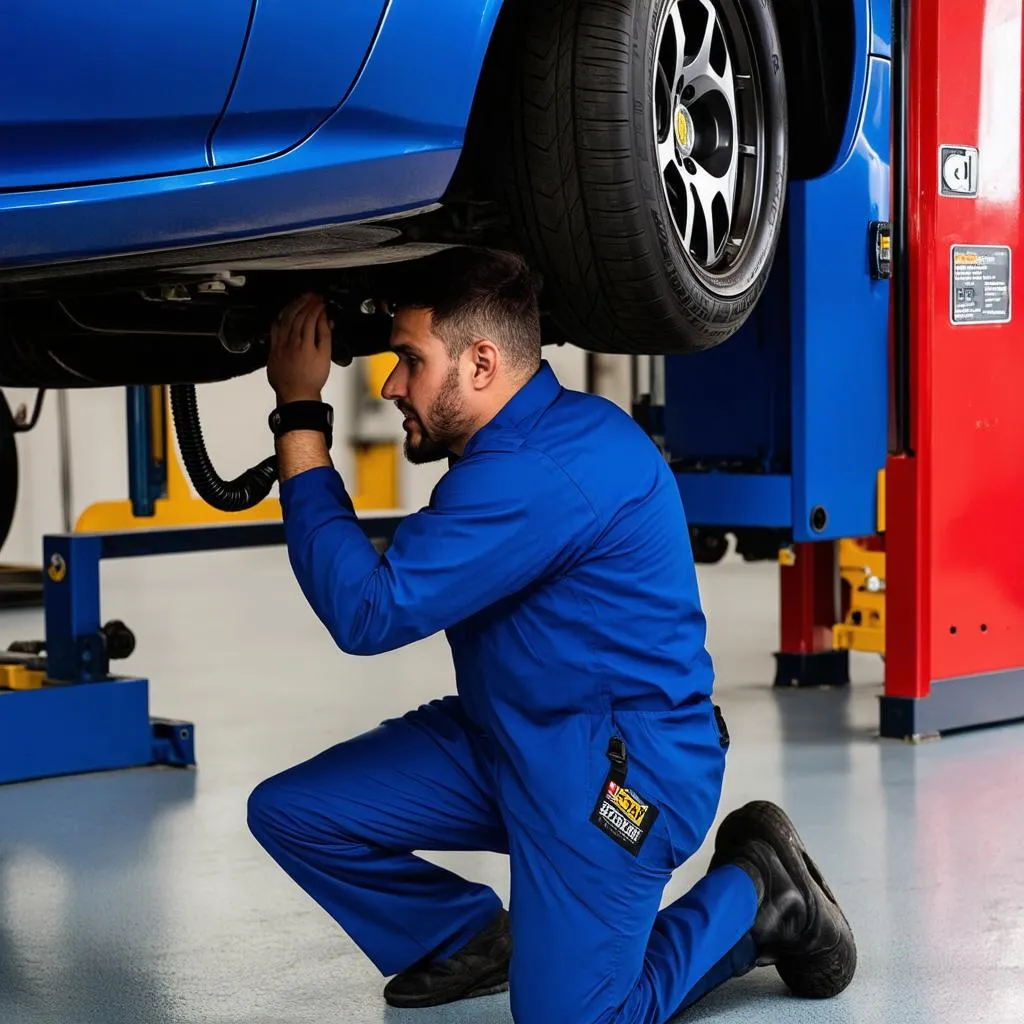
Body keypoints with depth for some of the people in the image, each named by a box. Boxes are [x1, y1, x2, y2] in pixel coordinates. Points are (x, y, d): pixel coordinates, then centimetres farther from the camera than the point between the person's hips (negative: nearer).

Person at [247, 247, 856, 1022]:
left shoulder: (540, 473, -27)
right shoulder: (525, 436, 7)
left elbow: (367, 612, -25)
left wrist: (299, 416, -19)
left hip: (620, 766, -10)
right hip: (504, 738, 10)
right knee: (290, 812, -2)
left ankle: (757, 893, 11)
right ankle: (475, 940, 20)